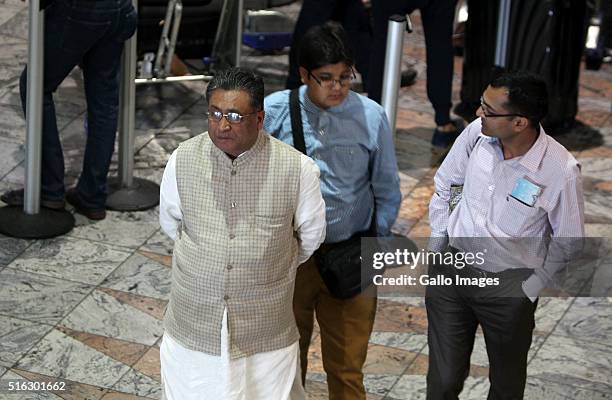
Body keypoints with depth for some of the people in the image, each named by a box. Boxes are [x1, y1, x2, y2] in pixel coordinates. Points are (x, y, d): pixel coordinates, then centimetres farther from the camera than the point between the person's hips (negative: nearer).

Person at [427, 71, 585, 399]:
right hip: (452, 267, 3)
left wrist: (533, 286, -7)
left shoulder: (562, 171, -24)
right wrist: (438, 238, 6)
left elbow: (567, 240, -7)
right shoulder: (477, 132, -13)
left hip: (509, 286, -2)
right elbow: (445, 183, 7)